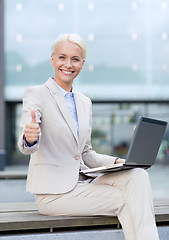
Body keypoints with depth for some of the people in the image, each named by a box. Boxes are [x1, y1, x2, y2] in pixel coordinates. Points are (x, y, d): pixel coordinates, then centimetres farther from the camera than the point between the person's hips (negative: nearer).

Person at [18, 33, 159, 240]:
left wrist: (116, 161, -1)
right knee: (126, 200, -20)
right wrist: (30, 138, -46)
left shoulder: (85, 103, 15)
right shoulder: (36, 94, -6)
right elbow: (26, 146, -21)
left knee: (137, 176, -20)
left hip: (82, 183, 6)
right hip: (53, 192, -6)